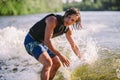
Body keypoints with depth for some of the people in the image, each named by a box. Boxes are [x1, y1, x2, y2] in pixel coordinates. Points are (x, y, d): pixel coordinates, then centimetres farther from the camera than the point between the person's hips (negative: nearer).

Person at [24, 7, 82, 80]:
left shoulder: (67, 29, -3)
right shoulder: (53, 20, -28)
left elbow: (74, 46, 11)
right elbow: (47, 40, -34)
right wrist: (60, 55, -36)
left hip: (42, 43, 9)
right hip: (31, 41, -9)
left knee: (57, 64, 12)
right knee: (48, 63, -27)